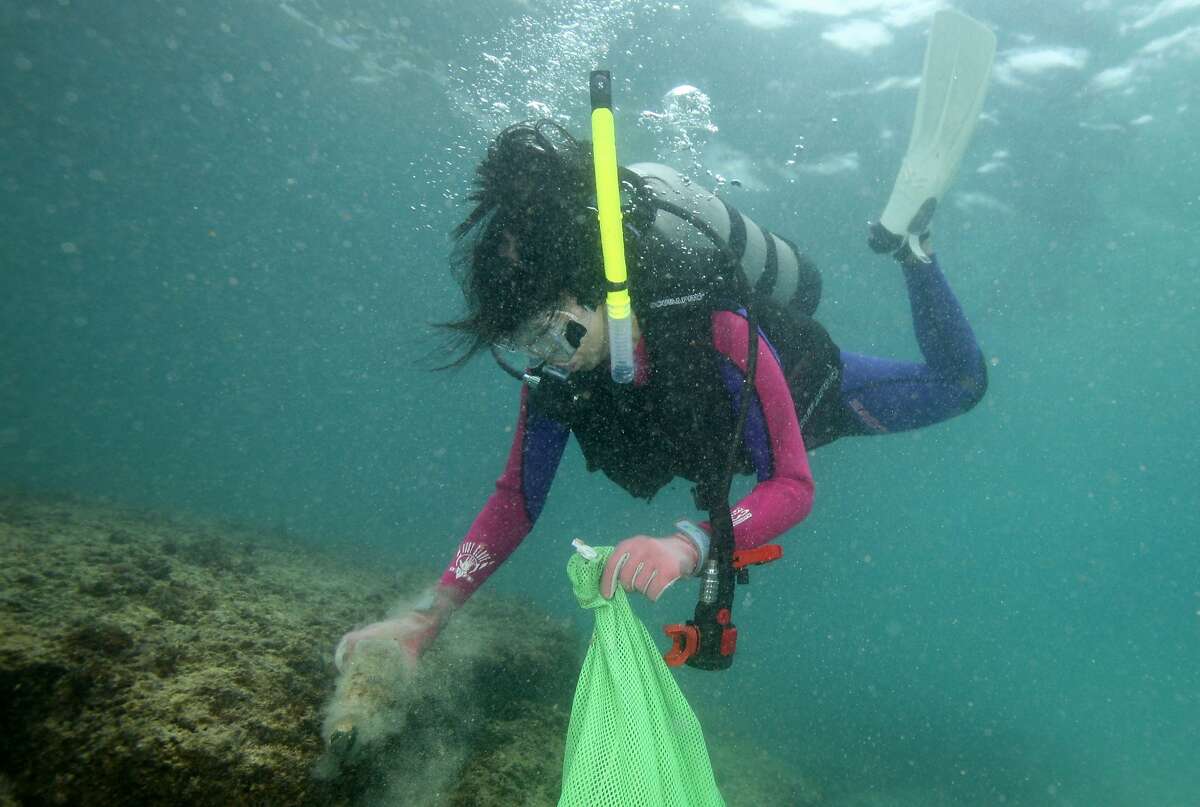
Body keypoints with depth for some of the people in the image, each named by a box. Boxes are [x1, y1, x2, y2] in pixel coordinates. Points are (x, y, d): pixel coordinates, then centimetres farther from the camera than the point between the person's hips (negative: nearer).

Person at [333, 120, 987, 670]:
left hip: (812, 386, -4)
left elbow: (793, 488, -44)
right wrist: (425, 618, -32)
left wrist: (688, 545, -64)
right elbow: (516, 499, -24)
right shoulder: (557, 366, -30)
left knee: (959, 384, 12)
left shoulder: (717, 333, -47)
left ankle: (907, 242, 26)